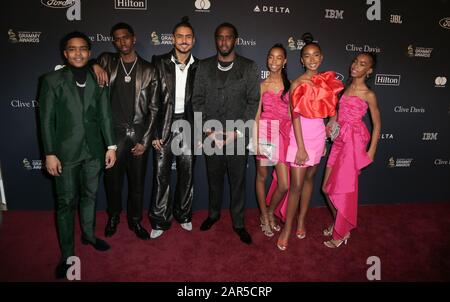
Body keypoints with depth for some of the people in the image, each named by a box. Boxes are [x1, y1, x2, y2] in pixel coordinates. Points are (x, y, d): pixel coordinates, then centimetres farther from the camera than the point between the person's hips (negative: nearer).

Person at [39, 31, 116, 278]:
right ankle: (67, 253, 19)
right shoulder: (52, 80, -4)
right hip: (66, 151, -2)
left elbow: (104, 116, 4)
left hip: (93, 149, 3)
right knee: (66, 202, 5)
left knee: (89, 195, 17)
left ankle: (88, 235, 38)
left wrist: (111, 146, 1)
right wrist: (50, 154, -9)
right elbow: (47, 120, -6)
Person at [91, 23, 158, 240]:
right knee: (113, 179, 11)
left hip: (139, 134, 0)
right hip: (114, 133, 0)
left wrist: (145, 140, -4)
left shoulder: (148, 70, 2)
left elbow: (153, 108, 1)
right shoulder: (107, 62, 5)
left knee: (137, 181, 10)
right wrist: (94, 67, -10)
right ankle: (113, 217, 35)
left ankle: (135, 220, 29)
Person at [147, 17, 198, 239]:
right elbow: (153, 100, -3)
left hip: (188, 126, 2)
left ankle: (184, 215, 30)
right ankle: (159, 221, 17)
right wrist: (154, 132, -8)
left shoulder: (199, 67, 5)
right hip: (164, 126, -1)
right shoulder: (159, 63, 0)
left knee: (187, 174, 11)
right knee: (161, 175, 2)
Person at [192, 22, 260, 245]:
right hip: (211, 134, 2)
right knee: (214, 178, 15)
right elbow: (197, 100, 3)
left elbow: (253, 101, -3)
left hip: (238, 135, -1)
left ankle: (238, 222, 23)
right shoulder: (204, 66, 6)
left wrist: (237, 131, -11)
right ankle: (213, 214, 37)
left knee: (238, 180, 7)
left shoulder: (248, 67, 1)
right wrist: (208, 130, -7)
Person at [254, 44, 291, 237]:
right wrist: (256, 141, -8)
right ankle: (264, 217, 30)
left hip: (283, 134, 1)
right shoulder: (262, 85, 2)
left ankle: (270, 213, 28)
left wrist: (292, 138, 1)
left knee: (284, 184, -1)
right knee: (261, 176, 10)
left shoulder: (289, 84, 6)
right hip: (265, 132, -1)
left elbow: (290, 112, 8)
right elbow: (257, 114, 0)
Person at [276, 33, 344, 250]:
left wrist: (325, 140, 9)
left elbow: (327, 110, 11)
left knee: (309, 177, 14)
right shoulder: (298, 83, -11)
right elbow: (295, 117, -14)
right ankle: (287, 228, 11)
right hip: (301, 136, -5)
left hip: (318, 135, 5)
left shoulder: (327, 81, 5)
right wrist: (301, 147, -17)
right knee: (296, 184, -3)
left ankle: (301, 220, 30)